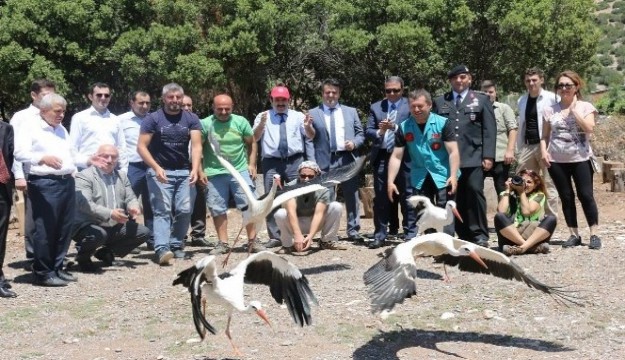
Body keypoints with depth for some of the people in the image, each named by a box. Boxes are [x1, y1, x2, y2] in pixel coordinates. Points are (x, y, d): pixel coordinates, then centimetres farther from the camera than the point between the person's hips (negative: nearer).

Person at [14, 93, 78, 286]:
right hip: (44, 184, -8)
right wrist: (43, 158, -31)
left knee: (64, 229, 9)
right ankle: (43, 272, 3)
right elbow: (20, 153, -17)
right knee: (45, 230, -5)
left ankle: (57, 268, 19)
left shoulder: (62, 130, 21)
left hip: (67, 182, 8)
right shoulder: (31, 127, -4)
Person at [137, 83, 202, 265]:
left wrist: (195, 169, -21)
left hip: (184, 172, 3)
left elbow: (196, 146, -6)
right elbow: (141, 146, -8)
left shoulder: (191, 119, 4)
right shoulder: (153, 118, -2)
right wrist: (156, 167, -20)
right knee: (162, 210, -12)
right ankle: (162, 249, -20)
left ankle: (176, 245, 12)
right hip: (159, 171, -3)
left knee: (184, 210, -1)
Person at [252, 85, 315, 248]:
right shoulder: (263, 116, 9)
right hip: (271, 163, 0)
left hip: (295, 162, 0)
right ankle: (275, 237, 5)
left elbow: (310, 136, 0)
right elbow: (254, 138, -4)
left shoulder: (298, 116, 11)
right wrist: (262, 124, -24)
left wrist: (308, 126, -24)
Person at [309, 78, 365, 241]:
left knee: (352, 197, 6)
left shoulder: (351, 111, 14)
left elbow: (360, 134, 14)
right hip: (325, 161, -2)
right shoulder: (313, 113, 6)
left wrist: (354, 143, -8)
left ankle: (353, 230, 15)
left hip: (348, 159, 2)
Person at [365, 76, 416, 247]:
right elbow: (368, 131, 7)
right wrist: (379, 132, -13)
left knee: (407, 195, 1)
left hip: (403, 157, -3)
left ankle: (410, 233, 8)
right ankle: (380, 234, 12)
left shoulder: (410, 106, 2)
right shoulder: (375, 107, 13)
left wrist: (395, 127, -19)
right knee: (381, 197, 6)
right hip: (381, 157, 3)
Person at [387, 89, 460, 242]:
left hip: (443, 175, -3)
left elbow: (453, 152, -14)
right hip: (420, 177, 4)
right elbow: (396, 157, -2)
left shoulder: (443, 123, -10)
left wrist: (453, 176, -25)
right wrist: (390, 181, -9)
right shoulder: (404, 127, -2)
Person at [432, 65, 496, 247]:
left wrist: (488, 156, -4)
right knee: (457, 197, -1)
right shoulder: (439, 102, 16)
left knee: (474, 190, -10)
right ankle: (463, 235, 7)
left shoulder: (481, 100, 12)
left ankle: (479, 234, -1)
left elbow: (489, 130, 5)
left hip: (473, 157, -1)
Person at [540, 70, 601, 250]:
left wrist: (574, 109, -13)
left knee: (585, 195, -4)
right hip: (557, 161, 3)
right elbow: (545, 136, 11)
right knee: (566, 198, 7)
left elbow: (589, 128, -15)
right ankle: (574, 235, 15)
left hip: (580, 159, -2)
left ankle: (594, 234, 5)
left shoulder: (585, 106, 1)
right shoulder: (550, 110, 8)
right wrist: (543, 151, -6)